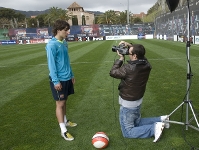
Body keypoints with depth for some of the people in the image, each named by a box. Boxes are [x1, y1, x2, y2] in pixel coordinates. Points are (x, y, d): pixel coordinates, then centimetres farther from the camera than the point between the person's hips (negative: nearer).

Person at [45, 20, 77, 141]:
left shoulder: (64, 42, 8)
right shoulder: (52, 45, -17)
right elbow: (51, 64, -18)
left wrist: (71, 74, 17)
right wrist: (56, 81, -20)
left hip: (67, 78, 8)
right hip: (59, 80, -7)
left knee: (64, 101, 20)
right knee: (60, 103, 1)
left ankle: (65, 121, 37)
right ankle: (63, 130, 10)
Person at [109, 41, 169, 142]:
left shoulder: (129, 68, -31)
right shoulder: (146, 64, -9)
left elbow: (113, 72, -17)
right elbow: (139, 52, 11)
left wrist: (121, 58, -10)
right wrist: (130, 45, -1)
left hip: (128, 104, -8)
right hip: (138, 101, 8)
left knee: (127, 132, 7)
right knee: (137, 123, 31)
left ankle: (154, 128, -4)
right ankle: (160, 120, 17)